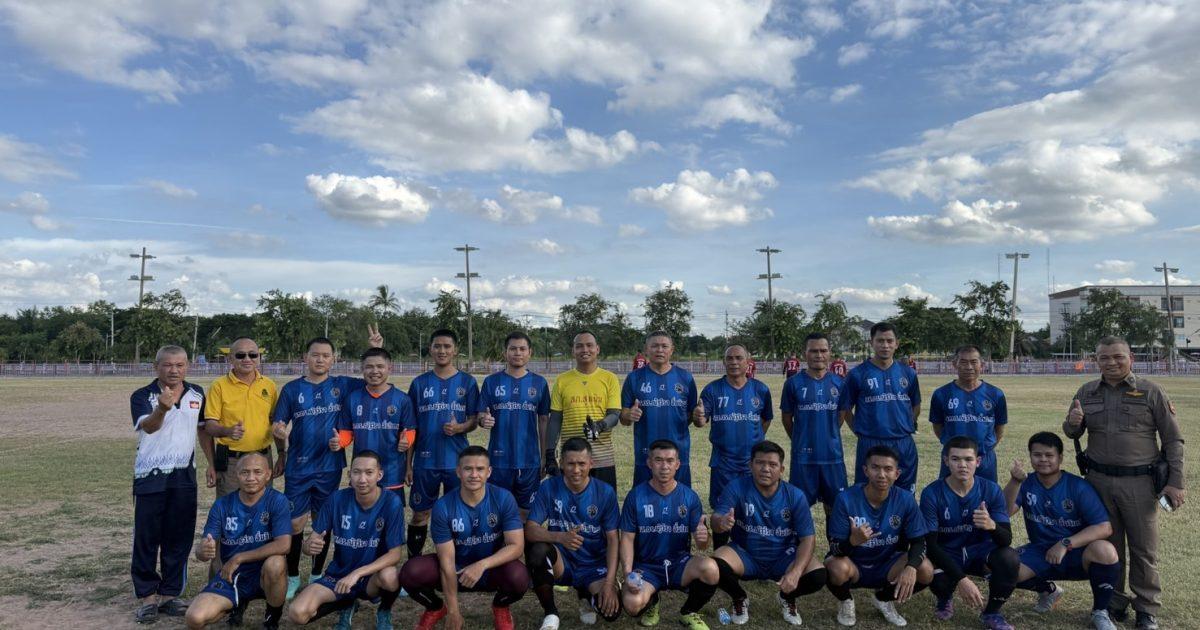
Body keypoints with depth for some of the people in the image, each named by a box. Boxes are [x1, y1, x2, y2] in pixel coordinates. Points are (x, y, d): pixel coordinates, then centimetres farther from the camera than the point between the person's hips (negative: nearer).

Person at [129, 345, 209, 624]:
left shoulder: (197, 394, 6)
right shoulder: (142, 396, -8)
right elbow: (148, 426, -27)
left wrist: (212, 463, 11)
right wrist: (162, 408, -48)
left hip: (184, 476, 3)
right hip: (150, 478, -3)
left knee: (179, 539, 8)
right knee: (146, 539, 3)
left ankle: (169, 594, 19)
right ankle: (147, 596, 15)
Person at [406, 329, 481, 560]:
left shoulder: (468, 382, 3)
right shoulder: (419, 383, 5)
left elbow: (474, 421, 5)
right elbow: (410, 427, 8)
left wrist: (459, 428, -18)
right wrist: (408, 463, 5)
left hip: (457, 460, 0)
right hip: (425, 460, 1)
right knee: (420, 514, 8)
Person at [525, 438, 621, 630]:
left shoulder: (605, 492, -8)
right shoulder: (549, 487, -9)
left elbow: (612, 539, -7)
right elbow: (530, 530, -16)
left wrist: (609, 582, -20)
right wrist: (560, 537, -36)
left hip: (594, 565, 1)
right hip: (561, 562, -1)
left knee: (611, 610, -25)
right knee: (538, 550, -34)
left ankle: (586, 595, 15)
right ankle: (550, 613, -8)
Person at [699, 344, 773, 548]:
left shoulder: (760, 390, 0)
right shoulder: (713, 390, -4)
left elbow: (767, 419, 13)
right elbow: (702, 420, -11)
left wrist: (755, 439, 5)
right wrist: (698, 418, -33)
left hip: (753, 462, 1)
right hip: (722, 462, -1)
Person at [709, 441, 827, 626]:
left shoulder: (795, 496, -10)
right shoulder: (737, 487, -14)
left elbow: (808, 538, -11)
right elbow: (716, 519, -23)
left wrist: (796, 572, -28)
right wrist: (721, 523, -50)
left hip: (783, 557, 1)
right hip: (746, 555, -1)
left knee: (818, 575, -25)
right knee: (715, 565, -31)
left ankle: (788, 599, 11)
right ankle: (740, 599, 5)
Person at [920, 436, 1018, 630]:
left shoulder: (992, 490, -12)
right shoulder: (932, 494, -18)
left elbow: (1007, 540, -18)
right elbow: (930, 544, -20)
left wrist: (992, 526, -43)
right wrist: (961, 579, -32)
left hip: (981, 552, 2)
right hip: (946, 555, -2)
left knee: (1009, 558, -30)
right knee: (937, 579, -35)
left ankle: (991, 613, -3)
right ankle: (945, 597, 7)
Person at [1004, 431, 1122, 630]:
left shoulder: (1078, 487, -11)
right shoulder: (1027, 484, -4)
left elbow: (1105, 527, -18)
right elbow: (1004, 512, -20)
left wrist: (1065, 544, -28)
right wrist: (1015, 481, -36)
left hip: (1077, 554, -2)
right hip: (1041, 553, 2)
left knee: (1104, 550, -35)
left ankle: (1100, 612, -6)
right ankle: (1048, 590, 12)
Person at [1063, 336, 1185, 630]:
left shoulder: (1150, 391, -3)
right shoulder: (1087, 393, 6)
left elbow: (1172, 439, 0)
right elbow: (1072, 433, 15)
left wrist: (1176, 483, -6)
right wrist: (1072, 423, -9)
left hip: (1140, 482, -3)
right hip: (1099, 481, 3)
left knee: (1143, 548, 7)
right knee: (1108, 546, 12)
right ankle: (1114, 604, 24)